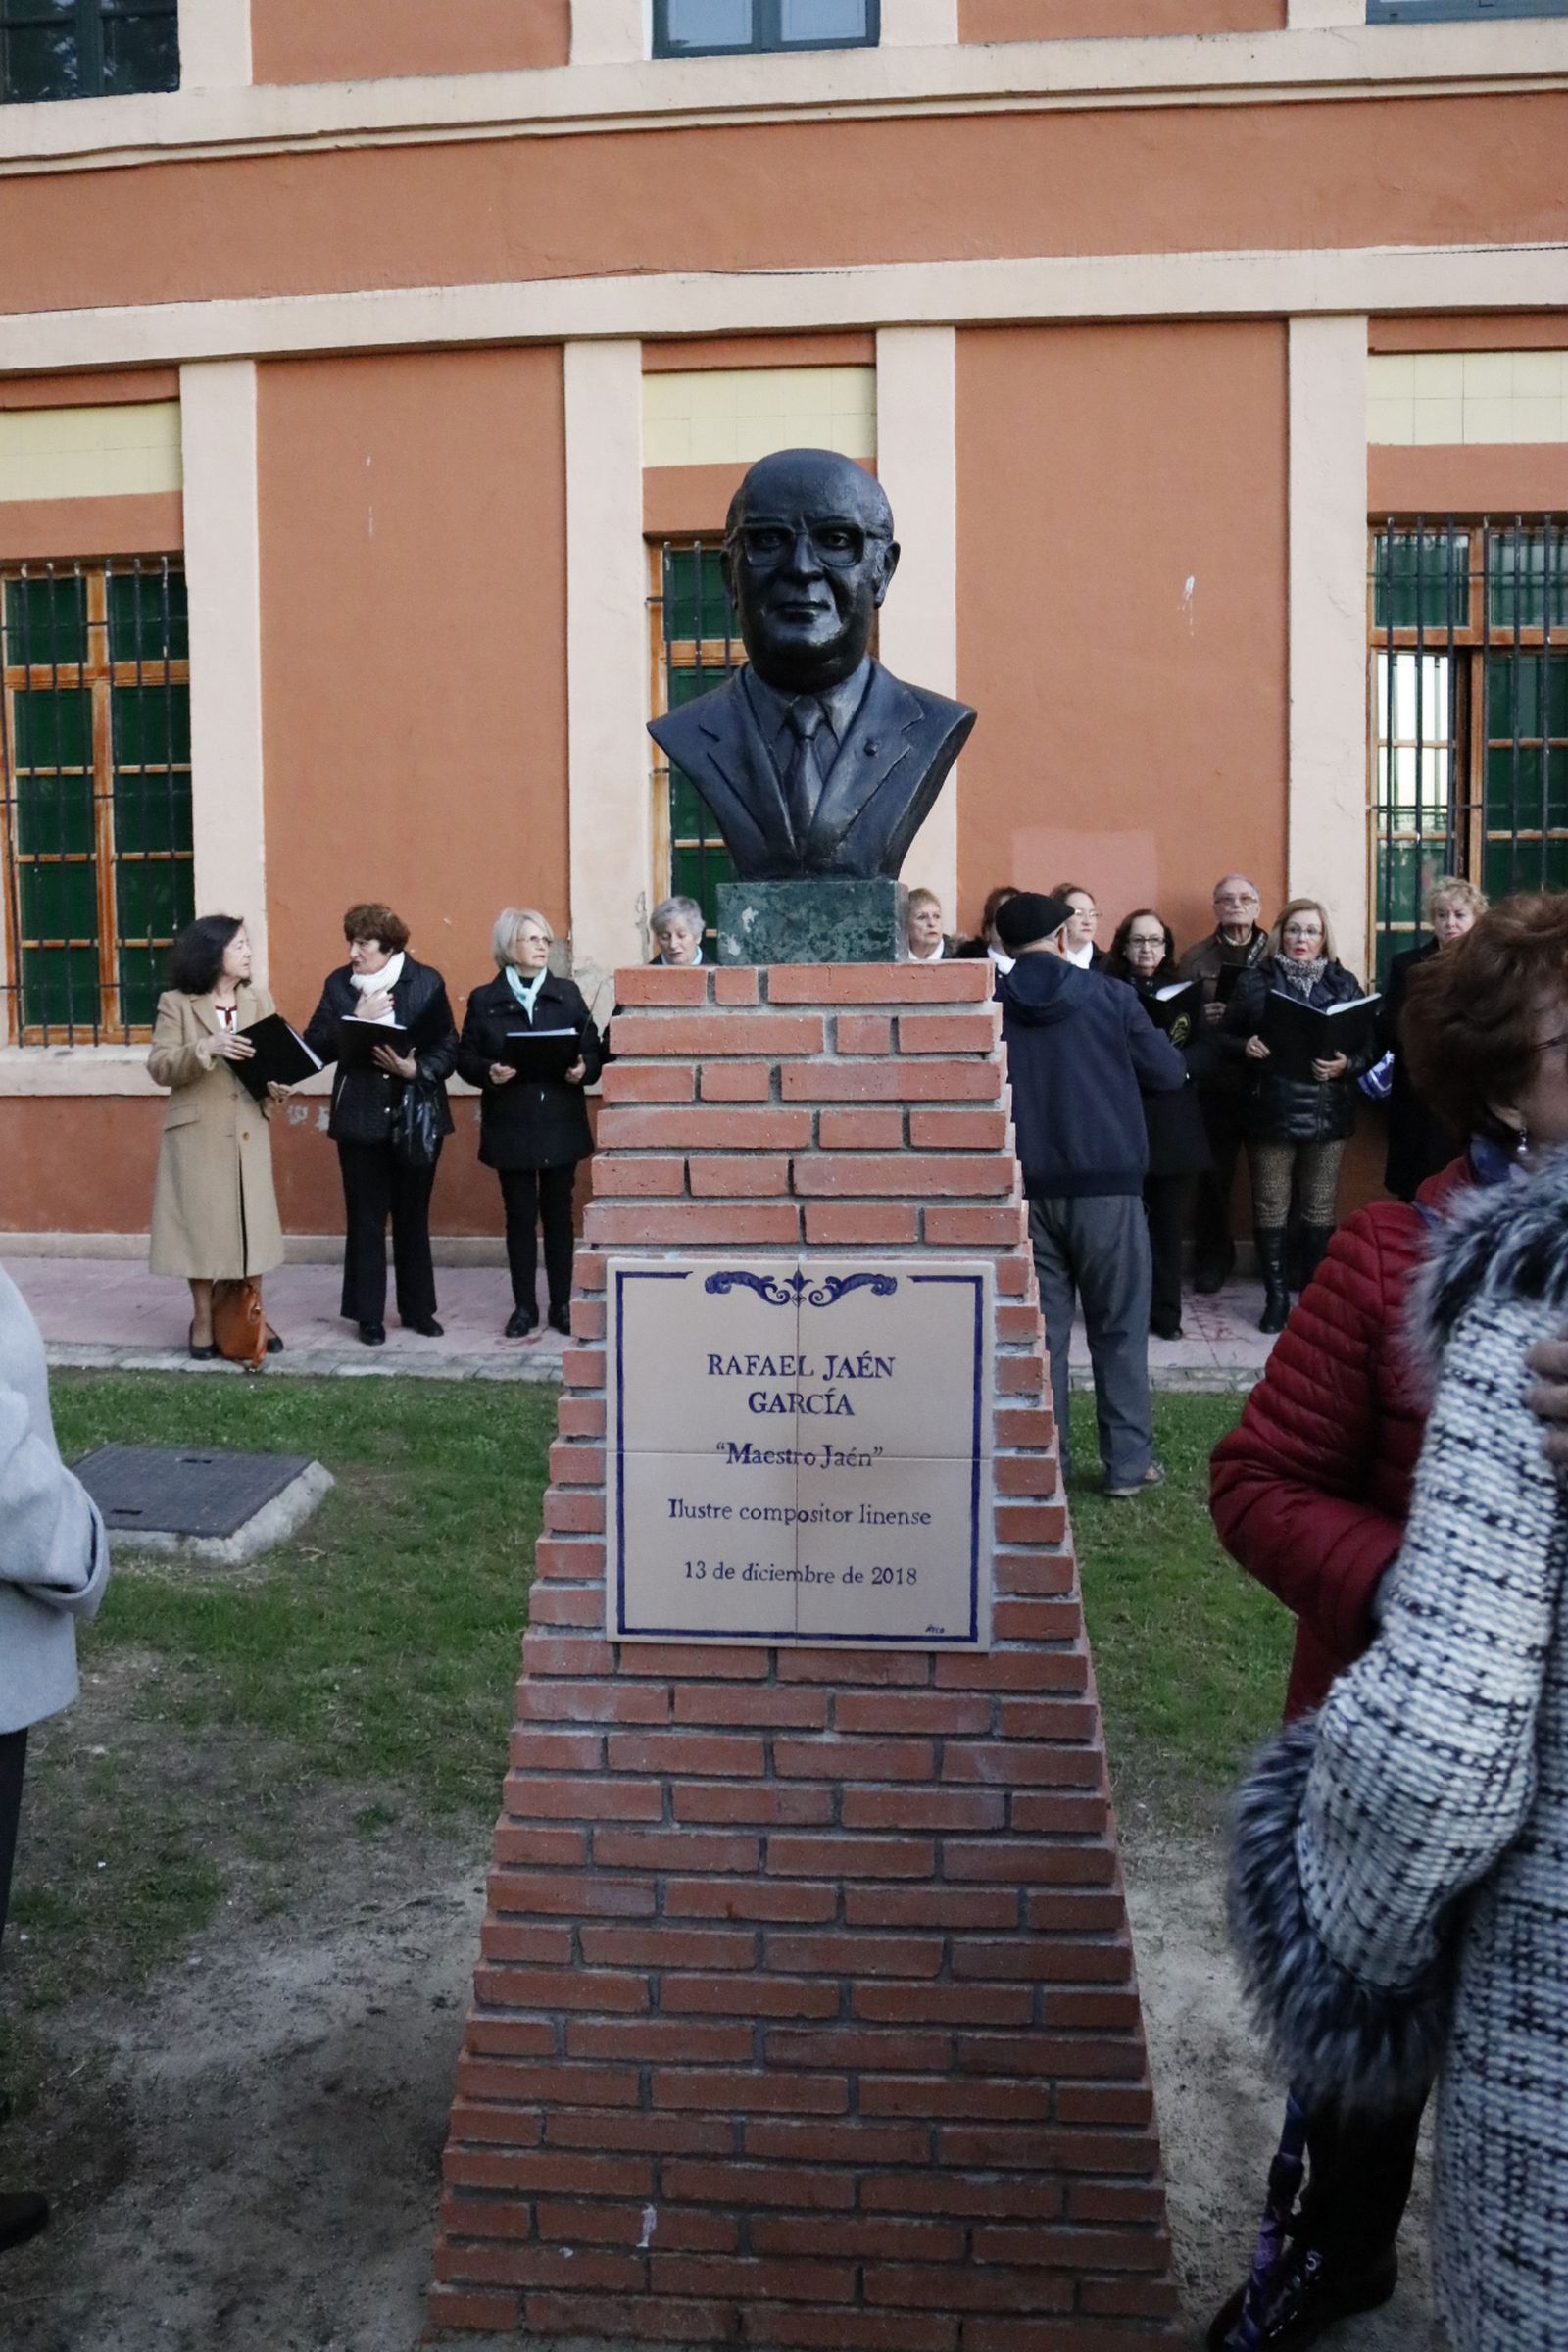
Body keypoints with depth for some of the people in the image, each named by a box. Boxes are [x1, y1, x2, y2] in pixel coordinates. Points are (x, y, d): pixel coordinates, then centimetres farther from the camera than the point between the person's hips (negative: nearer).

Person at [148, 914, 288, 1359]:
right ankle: (203, 1320, 15)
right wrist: (206, 1048, -25)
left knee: (251, 1222, 6)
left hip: (248, 1131, 3)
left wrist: (277, 1086, -13)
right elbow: (159, 1068, -10)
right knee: (202, 1222, 3)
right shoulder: (175, 1004, -4)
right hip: (198, 1132, -3)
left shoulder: (258, 999, 7)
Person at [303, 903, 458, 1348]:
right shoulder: (338, 984, 4)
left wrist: (414, 1069, -20)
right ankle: (369, 1315, 13)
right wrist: (356, 1019, -15)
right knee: (365, 1219, 4)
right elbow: (315, 1046, -2)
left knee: (413, 1216, 11)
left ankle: (417, 1308, 23)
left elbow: (448, 1048, -4)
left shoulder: (427, 982, -1)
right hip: (360, 1118, 1)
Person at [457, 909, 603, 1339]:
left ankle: (562, 1304, 17)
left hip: (560, 1125, 1)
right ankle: (524, 1306, 17)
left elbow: (594, 1050, 5)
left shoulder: (567, 993, 5)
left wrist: (583, 1069, -16)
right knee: (520, 1216, 6)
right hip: (510, 1126, -1)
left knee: (559, 1214, 8)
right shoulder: (484, 1000, 1)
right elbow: (465, 1058, 1)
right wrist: (488, 1072, -18)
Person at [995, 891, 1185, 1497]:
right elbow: (1169, 1073, 1)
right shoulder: (1108, 996, -5)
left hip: (1025, 1190, 2)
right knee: (1119, 1330, 8)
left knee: (1040, 1330, 9)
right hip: (1106, 1182, -2)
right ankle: (1128, 1463, 12)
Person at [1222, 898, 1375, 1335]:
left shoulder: (1344, 983, 7)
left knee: (1319, 1207, 6)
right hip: (1271, 1111, -1)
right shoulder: (1254, 980, 4)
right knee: (1270, 1207, 2)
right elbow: (1225, 1036, 4)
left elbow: (1370, 1044, 5)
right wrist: (1245, 1047, -17)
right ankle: (1276, 1295, 12)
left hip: (1327, 1113, 1)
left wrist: (1348, 1065, -14)